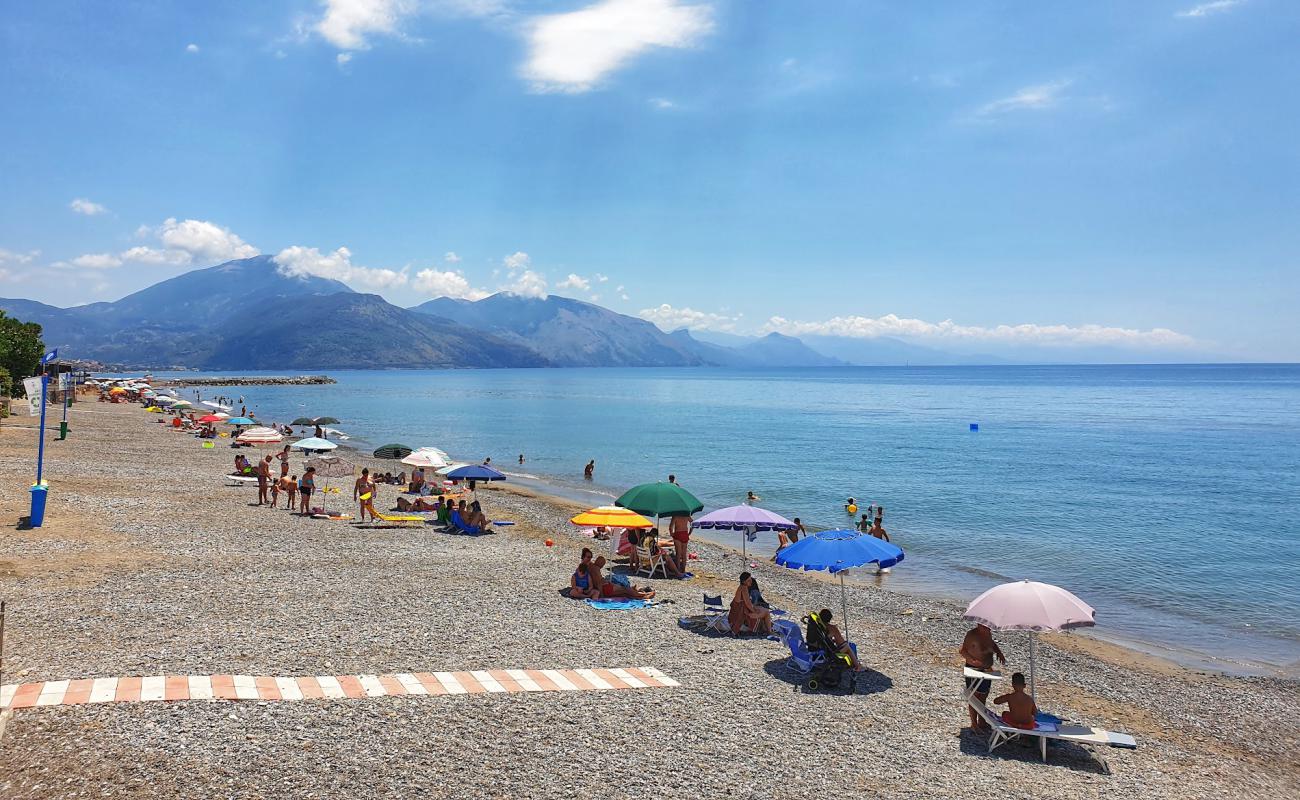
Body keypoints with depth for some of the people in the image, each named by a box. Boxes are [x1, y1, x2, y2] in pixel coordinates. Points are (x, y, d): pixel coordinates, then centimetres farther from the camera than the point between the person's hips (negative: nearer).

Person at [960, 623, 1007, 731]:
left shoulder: (988, 633, 2)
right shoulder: (972, 634, -20)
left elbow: (992, 644, 22)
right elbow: (962, 651, -17)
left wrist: (999, 653, 4)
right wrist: (973, 661, -31)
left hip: (987, 669, 7)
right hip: (974, 669, -7)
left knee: (983, 697, 17)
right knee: (974, 697, 4)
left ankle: (981, 722, 31)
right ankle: (974, 724, 16)